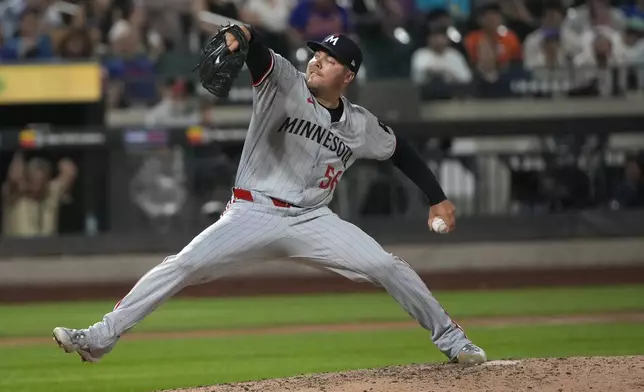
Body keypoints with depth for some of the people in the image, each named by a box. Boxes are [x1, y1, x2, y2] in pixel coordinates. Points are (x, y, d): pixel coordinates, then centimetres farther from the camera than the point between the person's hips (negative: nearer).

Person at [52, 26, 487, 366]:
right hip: (253, 214, -3)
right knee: (181, 267, -17)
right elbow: (260, 54, -26)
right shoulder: (286, 85, -6)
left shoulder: (360, 125, 4)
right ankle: (101, 337, -17)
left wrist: (439, 198, 16)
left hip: (313, 221, 3)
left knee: (389, 267, -8)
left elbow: (401, 150, 20)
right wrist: (242, 35, -49)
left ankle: (450, 338, 12)